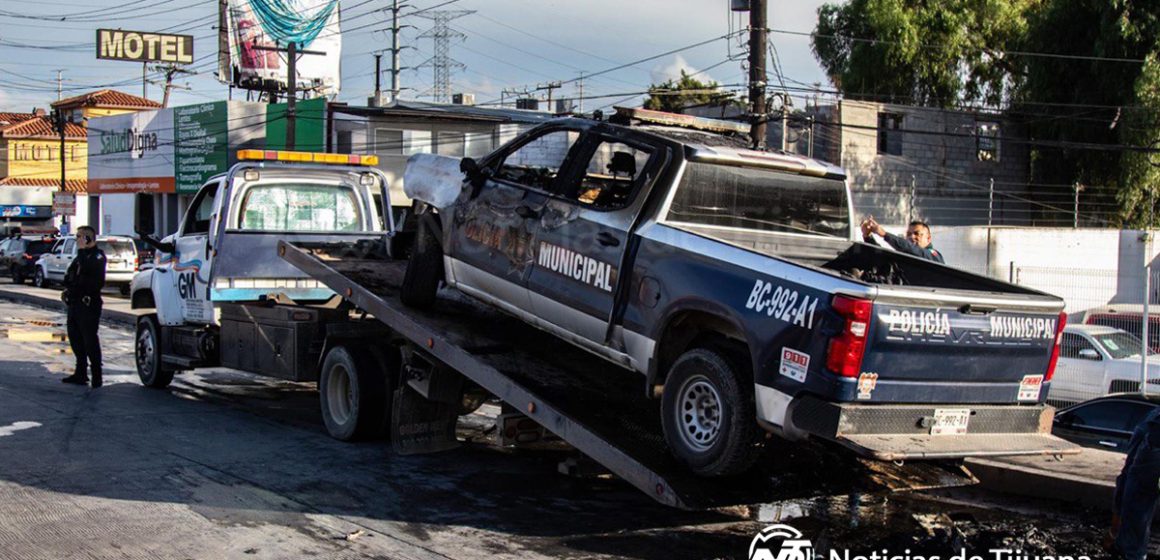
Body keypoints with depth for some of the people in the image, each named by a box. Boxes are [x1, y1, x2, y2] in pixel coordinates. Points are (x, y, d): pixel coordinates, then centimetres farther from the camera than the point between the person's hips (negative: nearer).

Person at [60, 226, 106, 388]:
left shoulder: (97, 255, -6)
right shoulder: (81, 256, 21)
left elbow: (89, 269, -27)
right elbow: (71, 277, 30)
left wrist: (82, 249, -20)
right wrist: (67, 290, 14)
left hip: (88, 304, -9)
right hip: (75, 303, 9)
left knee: (90, 340, -8)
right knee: (75, 339, 11)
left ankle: (96, 375, -3)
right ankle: (80, 373, 19)